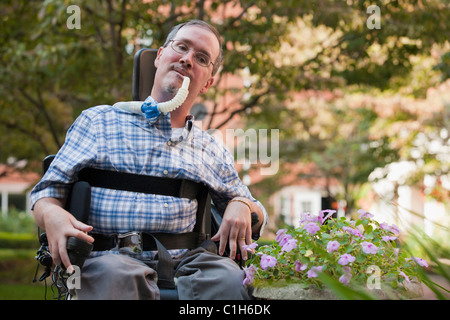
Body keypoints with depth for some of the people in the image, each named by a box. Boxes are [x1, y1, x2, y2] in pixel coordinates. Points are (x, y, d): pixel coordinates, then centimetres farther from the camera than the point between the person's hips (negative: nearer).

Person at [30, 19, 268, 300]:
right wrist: (51, 214, -12)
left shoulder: (213, 153, 24)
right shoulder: (98, 121, 17)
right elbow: (48, 191, 13)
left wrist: (242, 207, 4)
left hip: (183, 261, 3)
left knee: (229, 277, -32)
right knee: (115, 275, -40)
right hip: (109, 259, -2)